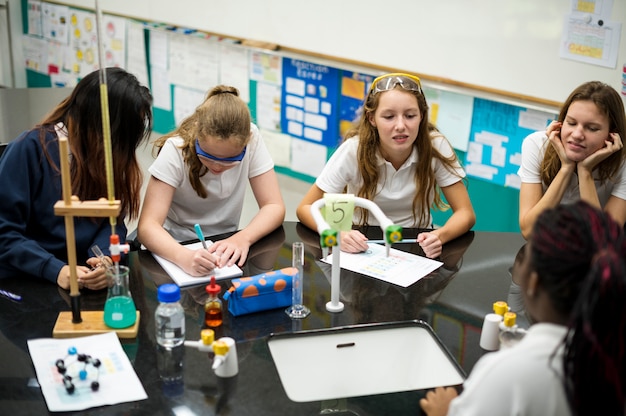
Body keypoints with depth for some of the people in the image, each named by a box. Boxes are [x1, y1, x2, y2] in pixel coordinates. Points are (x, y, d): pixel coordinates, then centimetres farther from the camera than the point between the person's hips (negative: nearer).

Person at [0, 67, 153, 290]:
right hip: (26, 282, -4)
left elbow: (113, 221, -2)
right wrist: (56, 270, -25)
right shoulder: (32, 147, -12)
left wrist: (106, 259, -22)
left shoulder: (111, 153, 5)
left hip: (87, 279, 4)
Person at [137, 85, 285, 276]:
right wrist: (184, 257, -46)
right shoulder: (175, 150, -22)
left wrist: (242, 238, -32)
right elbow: (147, 225, -27)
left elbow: (274, 207, -13)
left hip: (225, 245, 2)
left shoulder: (252, 139, -17)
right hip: (176, 248, -2)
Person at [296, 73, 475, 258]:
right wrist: (338, 234, -35)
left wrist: (439, 236, -35)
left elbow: (466, 213, -13)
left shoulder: (436, 146, -17)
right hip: (363, 245, -2)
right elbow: (306, 208, -14)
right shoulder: (354, 149, -20)